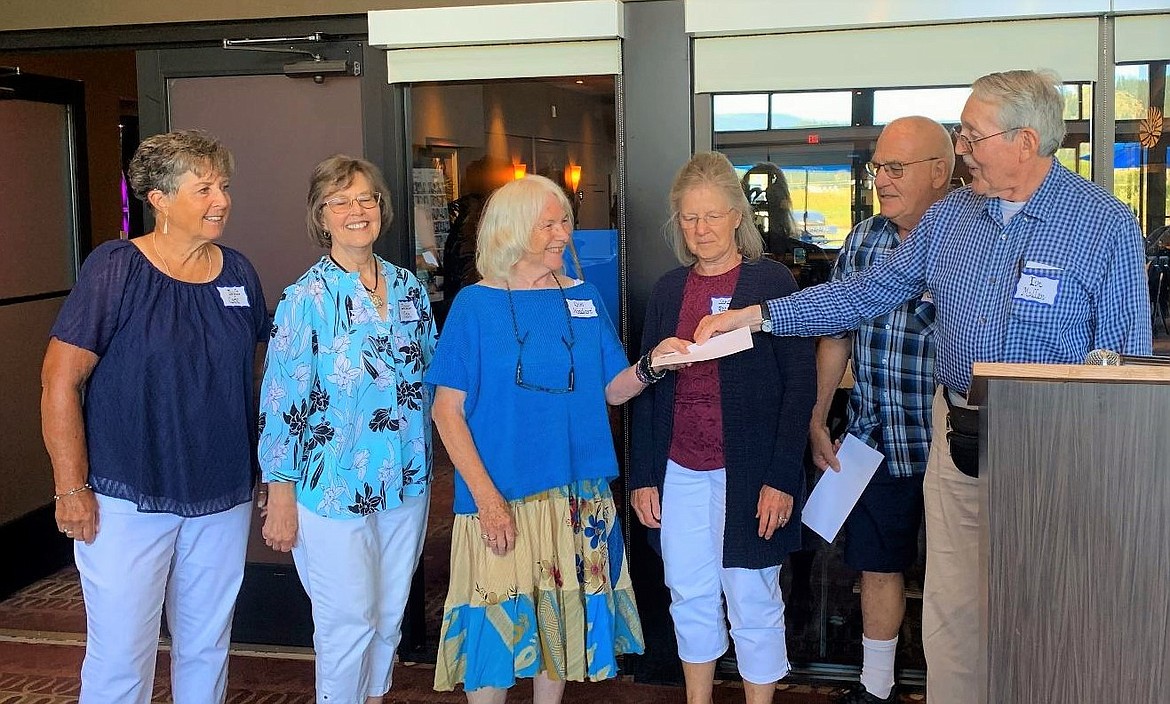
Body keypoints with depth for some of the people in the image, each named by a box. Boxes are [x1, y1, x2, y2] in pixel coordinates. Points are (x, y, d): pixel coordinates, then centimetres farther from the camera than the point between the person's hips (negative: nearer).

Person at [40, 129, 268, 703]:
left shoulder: (239, 273, 3)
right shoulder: (114, 269, -12)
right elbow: (60, 379, -12)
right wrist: (71, 490, -12)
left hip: (223, 499, 5)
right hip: (129, 500, -4)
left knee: (208, 648, 17)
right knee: (120, 658, 3)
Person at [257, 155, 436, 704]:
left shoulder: (408, 287, 4)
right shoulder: (306, 298, -11)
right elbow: (281, 402, -11)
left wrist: (423, 462, 13)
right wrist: (280, 496, -11)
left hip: (405, 481, 5)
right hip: (334, 488, -5)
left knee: (390, 614, 17)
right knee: (349, 622, 3)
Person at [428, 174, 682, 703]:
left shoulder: (584, 299, 6)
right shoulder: (475, 304, -5)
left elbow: (612, 390, 7)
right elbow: (447, 409, -7)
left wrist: (650, 366, -15)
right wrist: (486, 496, -15)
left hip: (578, 493, 4)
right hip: (500, 496, -4)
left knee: (562, 617, 14)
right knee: (496, 624, 1)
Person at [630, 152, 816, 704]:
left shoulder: (772, 281, -5)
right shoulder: (669, 290, 8)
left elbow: (799, 384, -8)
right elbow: (646, 389, 10)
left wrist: (782, 478, -13)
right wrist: (643, 476, 5)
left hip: (748, 472, -4)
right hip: (681, 473, 4)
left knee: (752, 603, 5)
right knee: (691, 600, 13)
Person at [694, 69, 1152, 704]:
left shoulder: (1107, 224, -8)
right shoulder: (949, 216, 6)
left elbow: (1127, 359, -7)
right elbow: (867, 293, 9)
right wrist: (761, 314, 3)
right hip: (955, 438, 5)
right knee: (951, 605, 12)